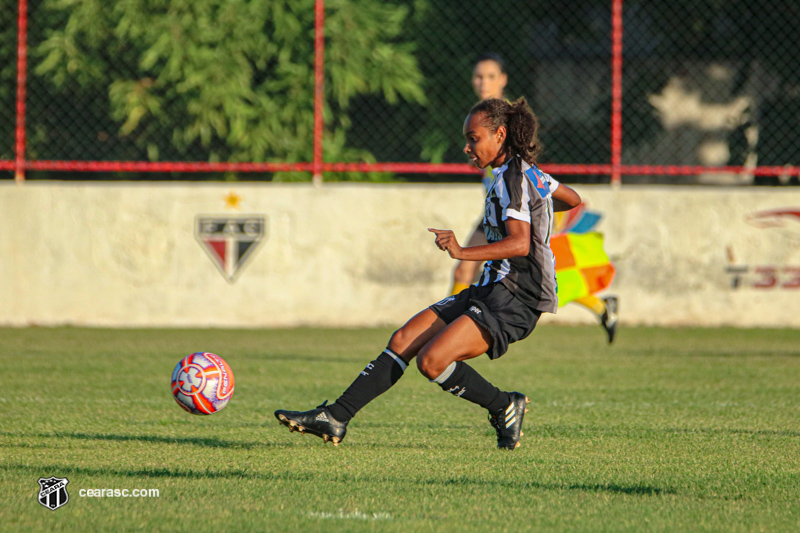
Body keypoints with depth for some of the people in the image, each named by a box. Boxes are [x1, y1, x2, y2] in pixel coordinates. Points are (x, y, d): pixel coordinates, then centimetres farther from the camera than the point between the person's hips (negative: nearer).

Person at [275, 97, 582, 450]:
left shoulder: (512, 179, -14)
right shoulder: (528, 171, 15)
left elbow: (520, 244, -26)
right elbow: (573, 200, 31)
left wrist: (463, 252, -33)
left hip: (514, 302, -10)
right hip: (493, 292, 10)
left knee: (431, 361, -24)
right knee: (403, 342, 1)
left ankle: (505, 408, -2)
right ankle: (335, 418, 1)